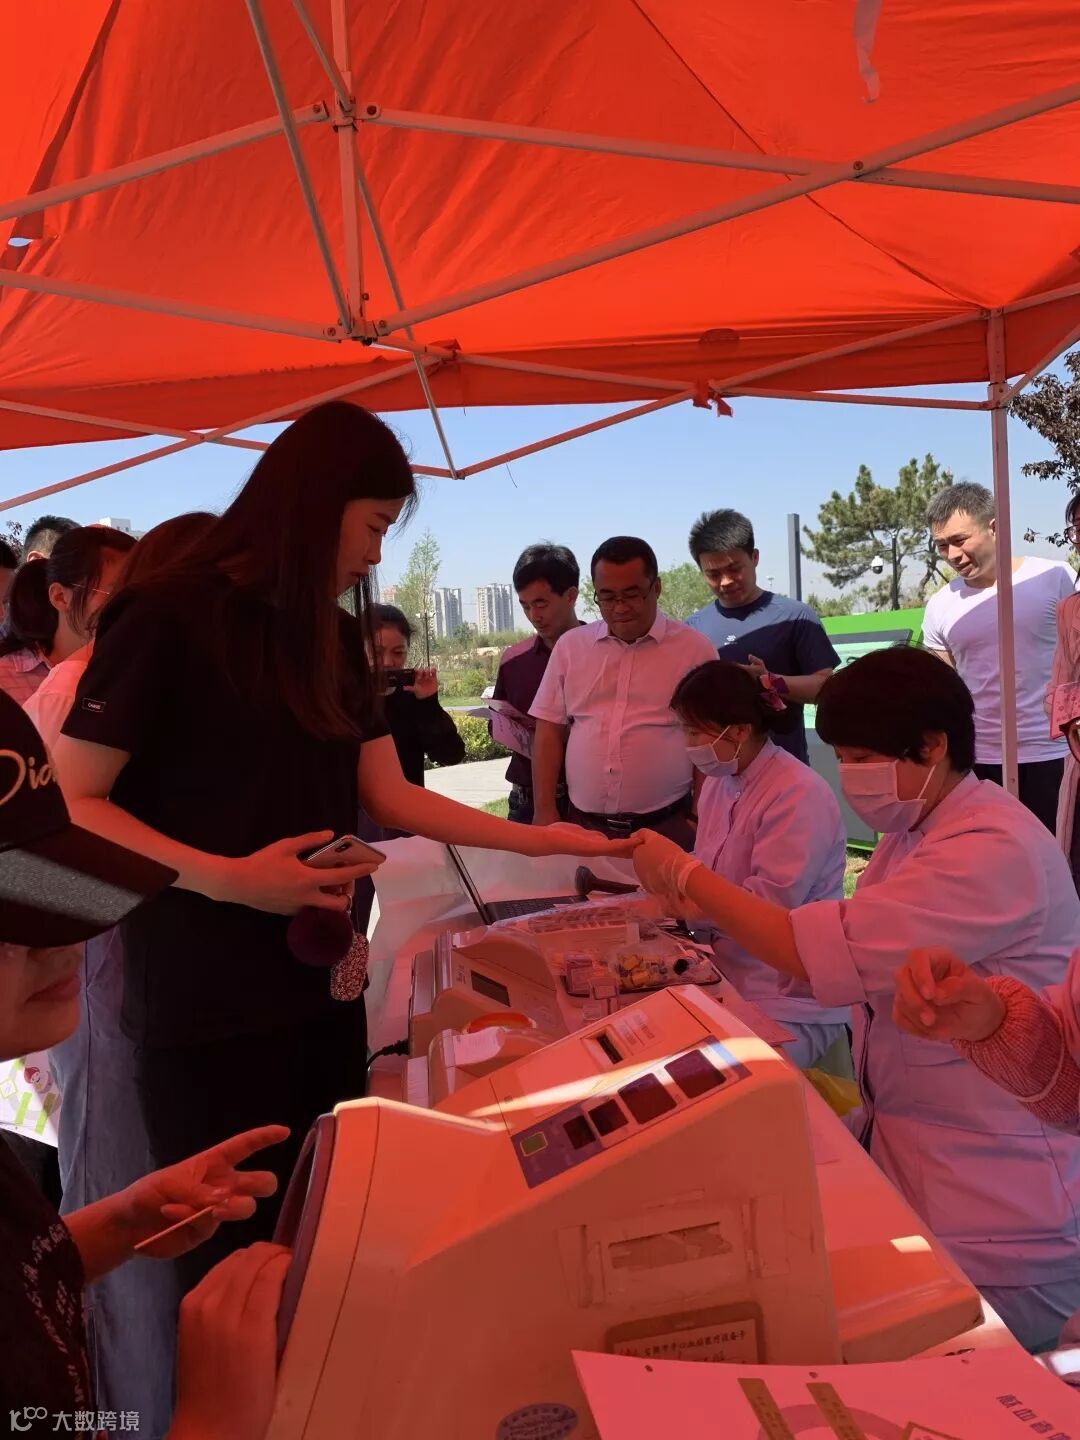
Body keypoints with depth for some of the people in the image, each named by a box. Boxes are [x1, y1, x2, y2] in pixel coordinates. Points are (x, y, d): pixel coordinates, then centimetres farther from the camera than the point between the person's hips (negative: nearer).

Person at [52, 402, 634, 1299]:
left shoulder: (336, 638, 10)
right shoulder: (168, 618, -12)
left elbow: (390, 796, 9)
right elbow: (68, 805, -13)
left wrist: (540, 841, 4)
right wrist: (225, 877, -25)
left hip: (323, 985, 7)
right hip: (206, 1003, -6)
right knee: (238, 1255, 7)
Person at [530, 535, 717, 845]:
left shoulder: (694, 648, -2)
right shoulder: (570, 645, 5)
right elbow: (550, 731, 6)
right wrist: (545, 811, 1)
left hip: (667, 828, -2)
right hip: (584, 826, 2)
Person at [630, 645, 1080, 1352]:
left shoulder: (993, 853, -25)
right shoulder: (913, 829, 6)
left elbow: (810, 952, -29)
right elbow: (847, 960, 7)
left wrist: (684, 873, -17)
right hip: (902, 1153, 8)